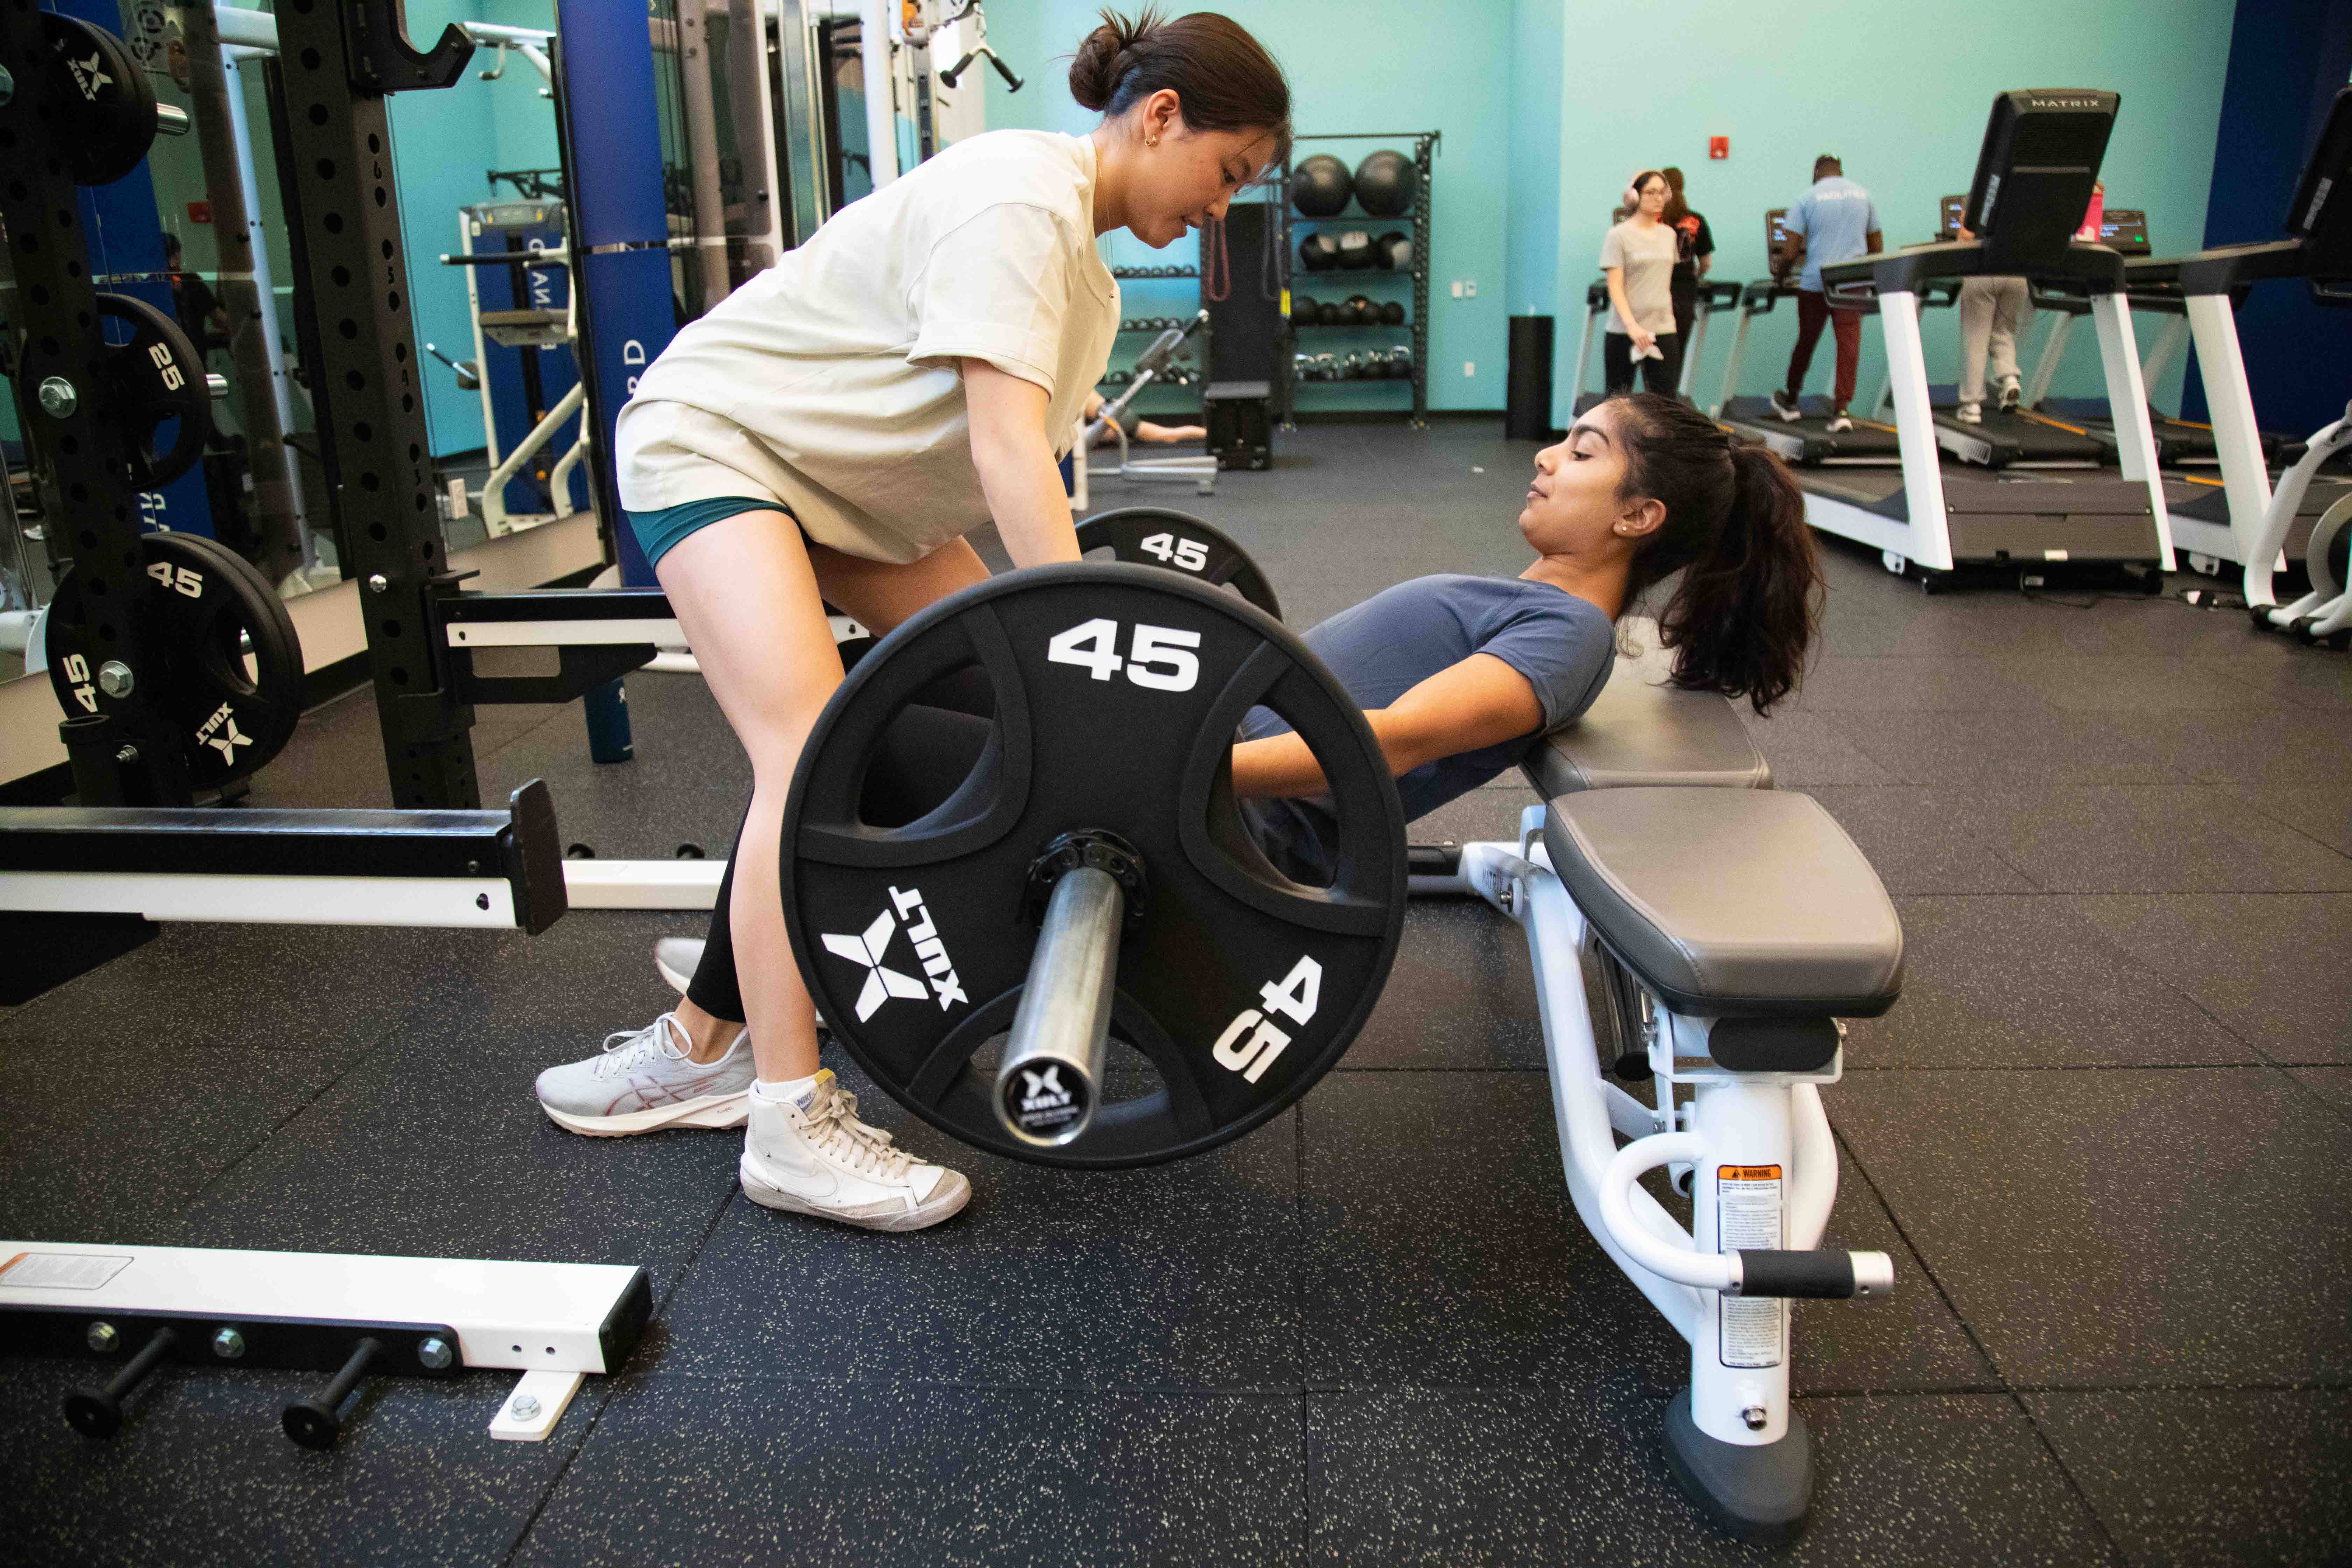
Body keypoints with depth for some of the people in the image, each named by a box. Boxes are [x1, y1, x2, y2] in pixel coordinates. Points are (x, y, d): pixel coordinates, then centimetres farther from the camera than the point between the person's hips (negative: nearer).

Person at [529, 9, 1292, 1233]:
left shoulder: (1080, 240, 8)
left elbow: (1020, 452, 6)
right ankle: (791, 1124, -19)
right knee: (814, 754, -24)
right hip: (715, 435, -10)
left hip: (848, 473, 10)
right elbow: (1008, 450, -35)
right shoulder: (1023, 200, -23)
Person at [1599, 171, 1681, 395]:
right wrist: (1632, 326, -21)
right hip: (1624, 332, -4)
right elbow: (1615, 287, -11)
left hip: (1663, 329, 4)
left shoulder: (1668, 235, 13)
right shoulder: (1618, 236, -4)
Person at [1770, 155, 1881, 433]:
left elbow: (1790, 252, -6)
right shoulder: (1863, 196, 9)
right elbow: (1877, 247, 14)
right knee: (1849, 344, 0)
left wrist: (1781, 271, 13)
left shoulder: (1807, 199, -2)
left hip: (1816, 282, -2)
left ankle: (1790, 402, 27)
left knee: (1806, 342, 11)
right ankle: (1842, 410, -6)